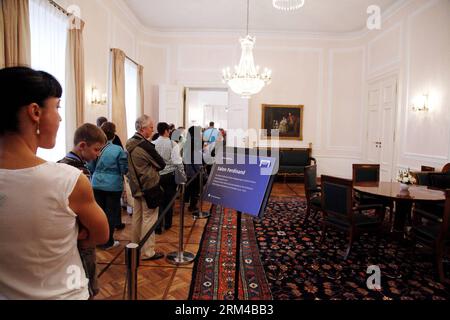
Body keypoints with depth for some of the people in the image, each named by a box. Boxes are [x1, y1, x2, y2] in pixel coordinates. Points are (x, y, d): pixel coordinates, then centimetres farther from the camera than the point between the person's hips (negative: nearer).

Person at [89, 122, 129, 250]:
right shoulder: (118, 150, -15)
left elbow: (90, 168, 3)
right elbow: (124, 169, -9)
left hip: (97, 184, 4)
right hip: (113, 185, -3)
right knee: (111, 213, 8)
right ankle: (107, 242, 18)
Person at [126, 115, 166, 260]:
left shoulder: (130, 143, 6)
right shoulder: (145, 145, -20)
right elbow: (161, 164, -14)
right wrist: (154, 168, 4)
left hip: (136, 185, 9)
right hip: (149, 186, -9)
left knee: (137, 216, 18)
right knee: (149, 218, 0)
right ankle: (147, 252, 9)